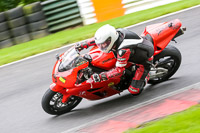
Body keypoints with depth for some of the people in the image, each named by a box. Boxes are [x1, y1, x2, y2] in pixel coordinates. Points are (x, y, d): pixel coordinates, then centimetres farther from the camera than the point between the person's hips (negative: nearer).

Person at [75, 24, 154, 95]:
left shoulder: (123, 50, -40)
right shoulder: (116, 33, -18)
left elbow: (119, 70, -36)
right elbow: (99, 39, 2)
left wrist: (100, 76, -40)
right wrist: (83, 44, -1)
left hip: (144, 60, -8)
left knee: (134, 91, -12)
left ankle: (146, 76, 13)